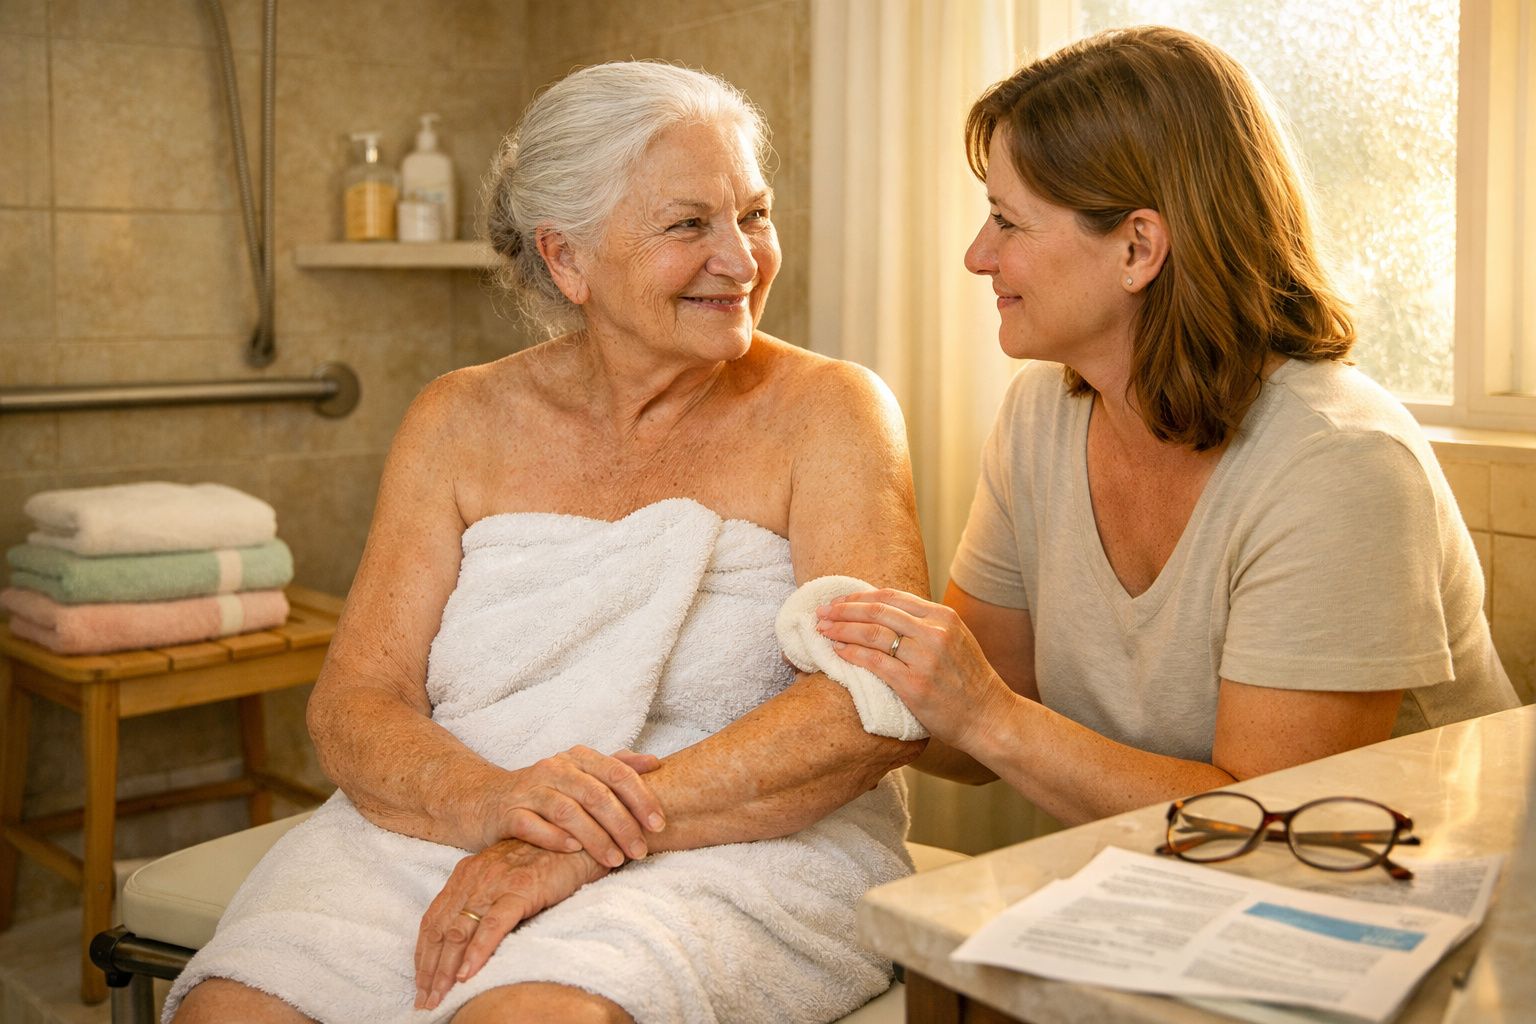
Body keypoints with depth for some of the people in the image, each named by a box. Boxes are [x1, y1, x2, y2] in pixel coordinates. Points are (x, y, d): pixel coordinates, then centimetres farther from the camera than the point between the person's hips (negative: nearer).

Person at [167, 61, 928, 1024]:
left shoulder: (829, 411, -1)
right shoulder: (462, 423, 7)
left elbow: (880, 708, -14)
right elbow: (355, 702, 2)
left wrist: (589, 842, -22)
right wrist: (490, 801, -21)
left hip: (742, 854, -3)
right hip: (440, 833, 4)